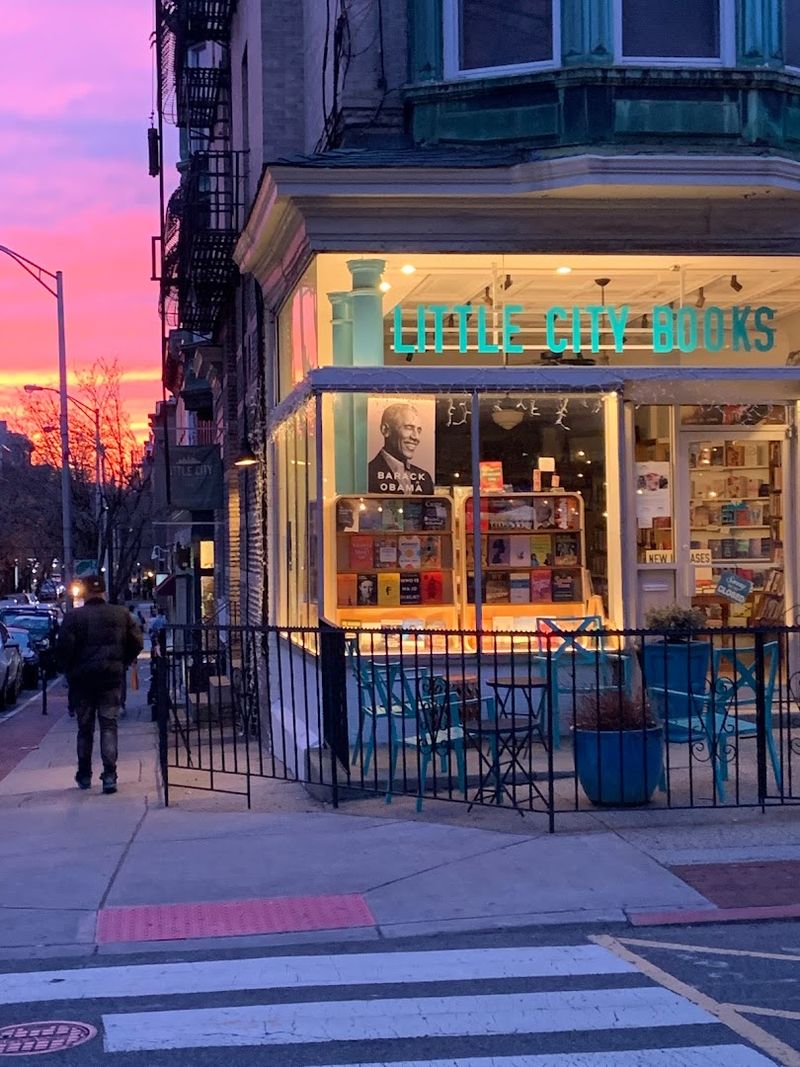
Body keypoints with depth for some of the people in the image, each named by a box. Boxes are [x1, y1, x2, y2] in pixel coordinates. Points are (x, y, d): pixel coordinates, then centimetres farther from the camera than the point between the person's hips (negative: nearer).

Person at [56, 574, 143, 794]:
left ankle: (84, 776, 21)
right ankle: (109, 775, -10)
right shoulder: (122, 614, 0)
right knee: (109, 726, 2)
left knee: (85, 729, 12)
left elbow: (64, 648, -11)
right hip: (112, 678, 1)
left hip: (82, 679, -1)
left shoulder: (73, 617, -8)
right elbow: (137, 643, 1)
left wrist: (69, 670, 5)